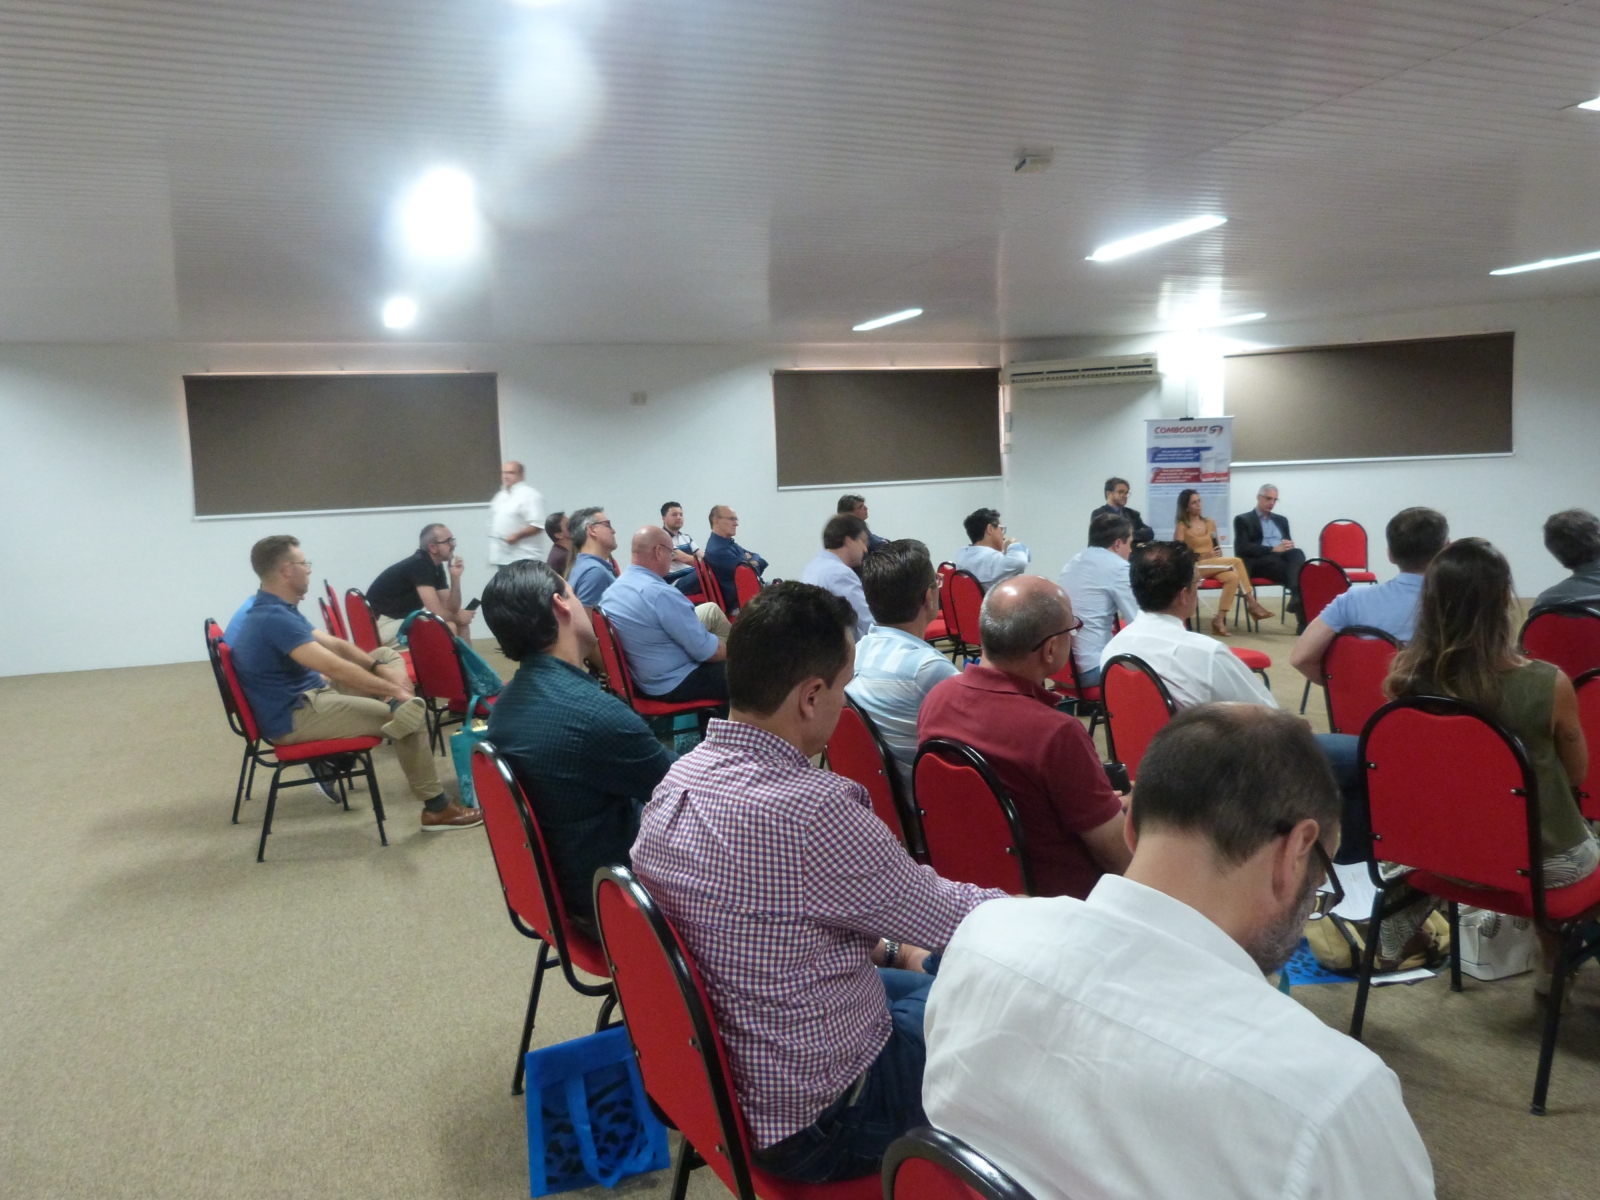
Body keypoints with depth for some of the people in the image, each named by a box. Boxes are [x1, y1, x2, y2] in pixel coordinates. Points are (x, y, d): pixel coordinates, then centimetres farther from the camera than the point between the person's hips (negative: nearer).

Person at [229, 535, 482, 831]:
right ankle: (437, 808, -7)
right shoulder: (274, 618, -24)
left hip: (310, 694, 11)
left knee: (387, 655, 17)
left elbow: (333, 644, 13)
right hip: (294, 717, -11)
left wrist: (381, 669, -1)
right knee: (408, 711, -19)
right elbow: (335, 667, -28)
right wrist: (394, 690, -20)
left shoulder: (275, 610, 10)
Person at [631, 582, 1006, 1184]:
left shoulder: (678, 779, -7)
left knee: (936, 983, 27)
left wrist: (887, 951, 11)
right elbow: (949, 918, -18)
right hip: (816, 1116, -7)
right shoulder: (812, 811, -33)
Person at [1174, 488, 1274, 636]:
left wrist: (1218, 553, -4)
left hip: (1213, 566, 5)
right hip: (1193, 567, -5)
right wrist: (1202, 556, -19)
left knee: (1233, 577, -31)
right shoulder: (1182, 526, -1)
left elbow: (1217, 549, 21)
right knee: (1235, 562, -25)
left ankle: (1220, 620, -32)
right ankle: (1252, 604, -21)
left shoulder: (1210, 523, 16)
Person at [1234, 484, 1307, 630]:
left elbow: (1289, 545, 22)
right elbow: (1243, 548, -4)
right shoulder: (1242, 519, 10)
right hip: (1257, 562, -4)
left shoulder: (1281, 520, 29)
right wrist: (1273, 549, -16)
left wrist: (1290, 545, -6)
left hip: (1281, 559, 5)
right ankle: (1302, 616, -48)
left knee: (1297, 553, -32)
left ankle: (1297, 598, -52)